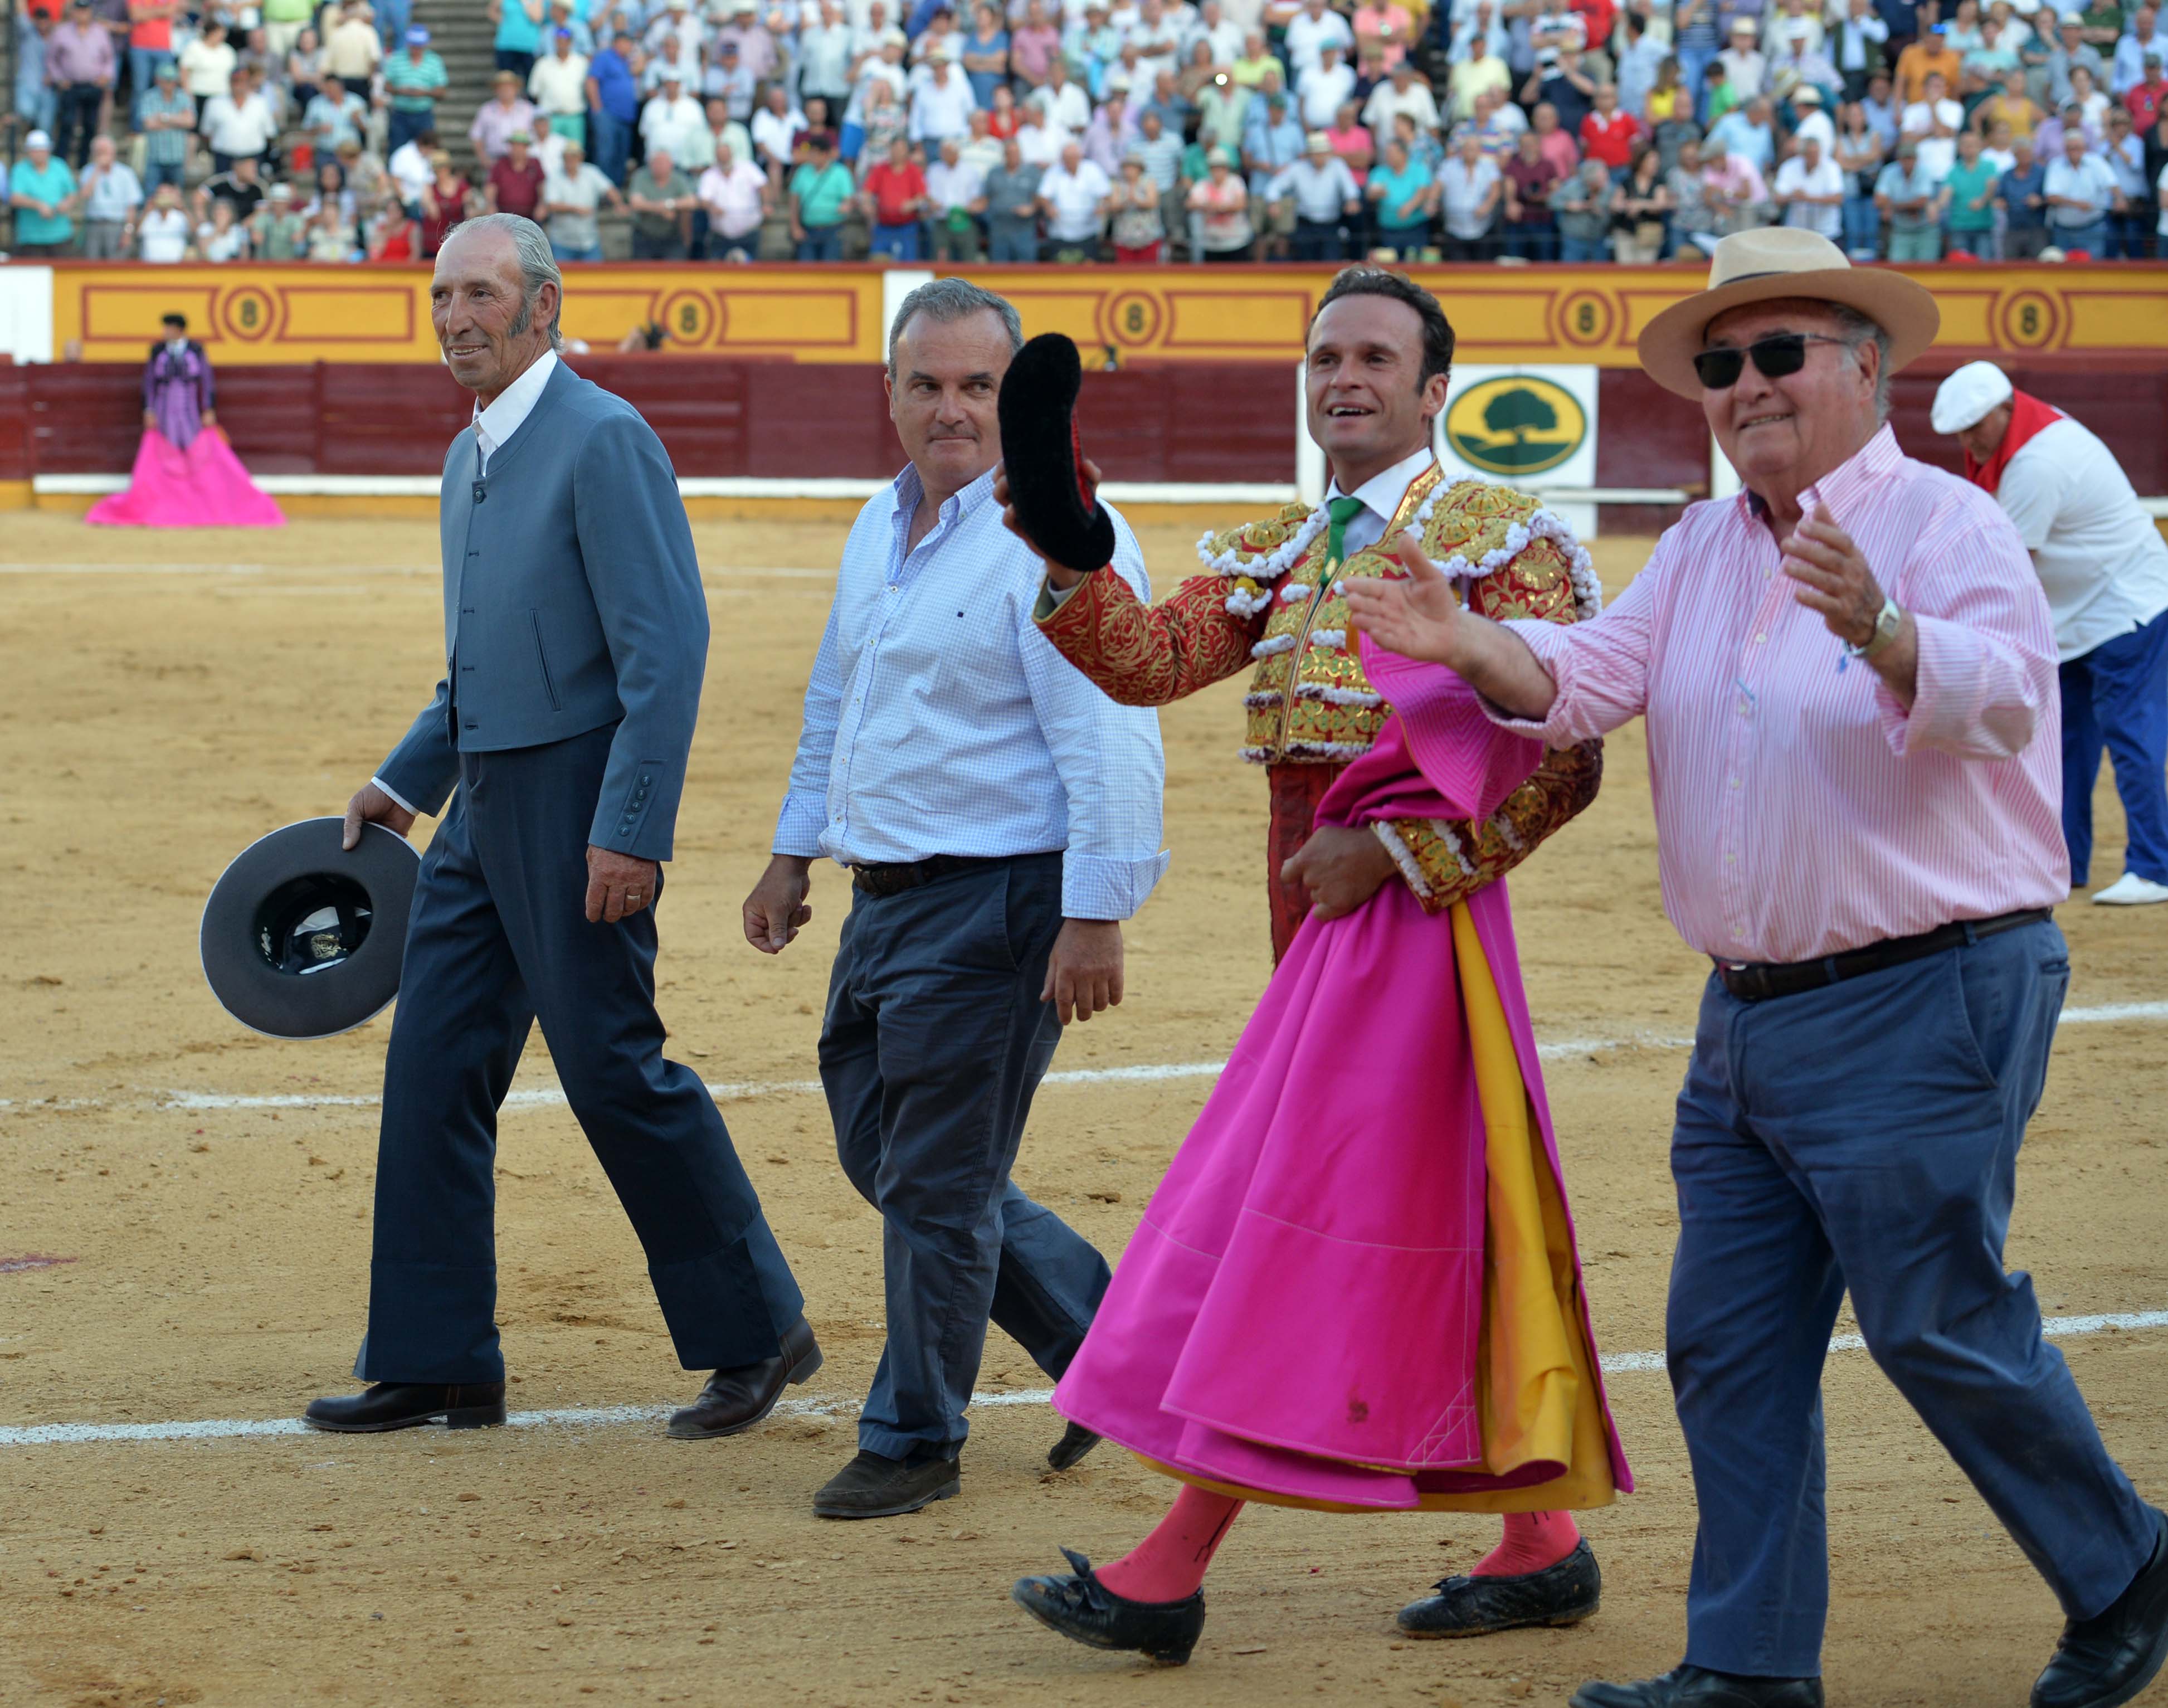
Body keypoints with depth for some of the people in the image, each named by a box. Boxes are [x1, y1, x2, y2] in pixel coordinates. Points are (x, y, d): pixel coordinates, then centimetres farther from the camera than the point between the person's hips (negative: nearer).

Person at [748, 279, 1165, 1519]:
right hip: (888, 898, 9)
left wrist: (1096, 917, -23)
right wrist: (795, 852, 28)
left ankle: (917, 1441, 12)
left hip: (997, 904, -9)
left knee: (936, 1177, -2)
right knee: (879, 1148, 14)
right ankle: (1104, 1338, 26)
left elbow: (1110, 741, -19)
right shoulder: (882, 527, 13)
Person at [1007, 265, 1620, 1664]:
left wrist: (1391, 852, -16)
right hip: (1322, 911, 8)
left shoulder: (1499, 539, -7)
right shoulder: (1281, 553, 15)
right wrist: (1071, 560, -17)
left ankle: (1172, 1572, -8)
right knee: (1450, 1224, 13)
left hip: (1413, 906, -8)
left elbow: (1564, 762, -12)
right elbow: (1156, 660, 1)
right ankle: (1543, 1544, 22)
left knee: (1305, 1213, -8)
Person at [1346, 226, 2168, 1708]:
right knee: (1729, 1342, 7)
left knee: (1940, 1326, -4)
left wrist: (1879, 628, -49)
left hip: (1924, 1003, -8)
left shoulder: (1944, 525, -10)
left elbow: (2000, 696, -28)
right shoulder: (1704, 550, 13)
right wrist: (1470, 646, -19)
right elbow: (1588, 681, 2)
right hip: (1751, 1014, 8)